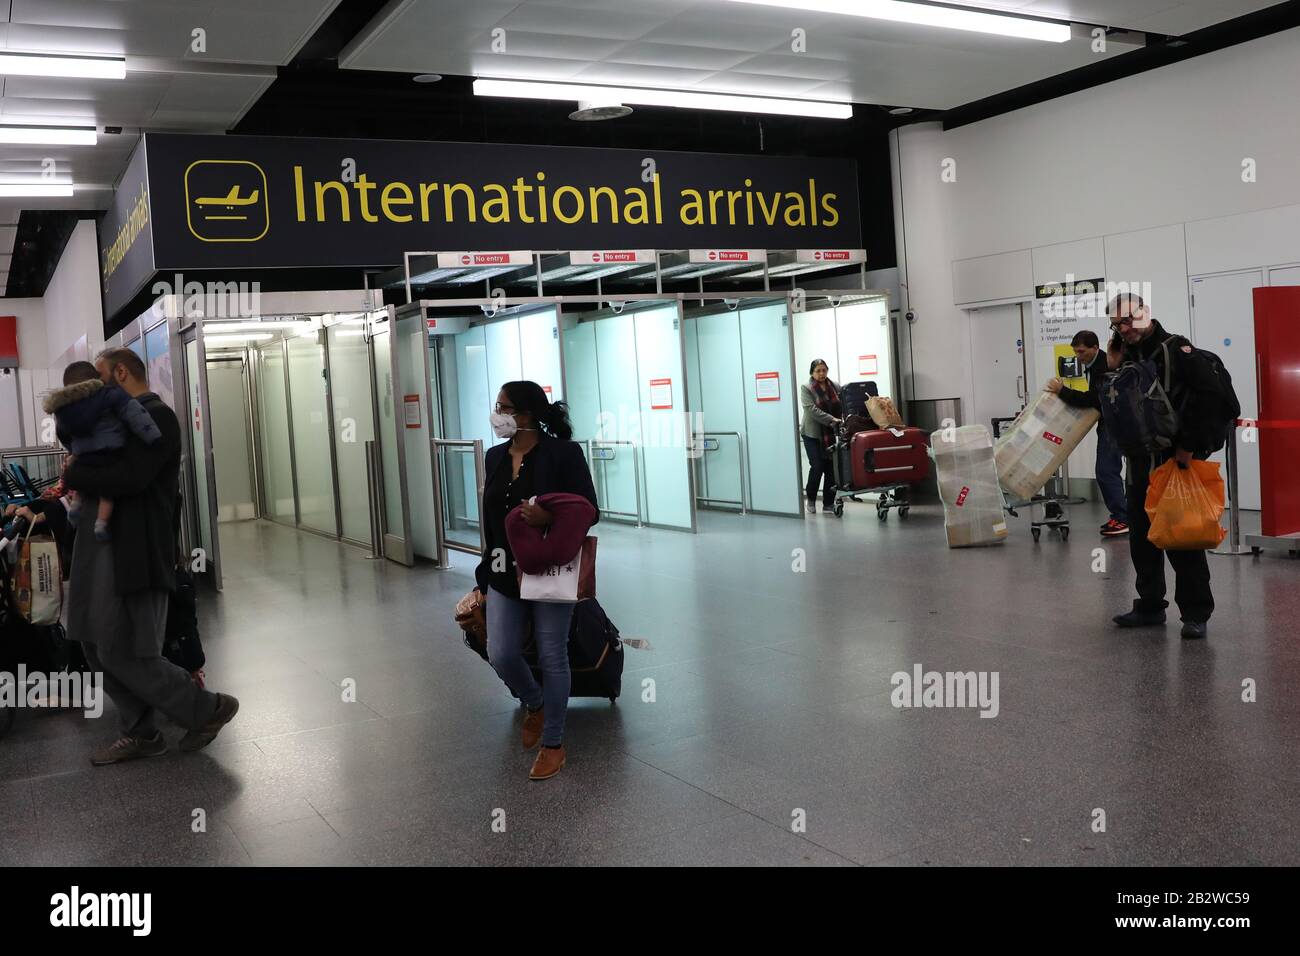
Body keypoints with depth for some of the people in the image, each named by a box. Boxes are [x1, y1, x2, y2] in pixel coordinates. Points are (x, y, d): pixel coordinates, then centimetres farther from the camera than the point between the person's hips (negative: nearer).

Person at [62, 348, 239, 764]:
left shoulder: (157, 416, -13)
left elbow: (129, 478, -24)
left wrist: (73, 475, -11)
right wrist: (79, 468, 3)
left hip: (133, 553, -10)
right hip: (100, 547, 10)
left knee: (124, 653, -6)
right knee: (98, 647, 13)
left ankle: (208, 709, 9)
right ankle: (140, 733, 24)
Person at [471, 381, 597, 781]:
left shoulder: (563, 453, -11)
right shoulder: (495, 457, 7)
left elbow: (590, 511, -10)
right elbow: (491, 520, 13)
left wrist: (548, 517, -29)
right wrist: (484, 576, 14)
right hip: (505, 575, 5)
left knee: (552, 658, 5)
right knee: (501, 655, 1)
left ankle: (553, 745, 20)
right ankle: (535, 705, 33)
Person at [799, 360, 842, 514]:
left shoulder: (835, 387, 7)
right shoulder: (806, 388, -4)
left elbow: (843, 406, 4)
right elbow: (812, 409, -16)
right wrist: (831, 420, -24)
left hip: (831, 434, 3)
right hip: (813, 434, -3)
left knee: (831, 468, 1)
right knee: (817, 466, -8)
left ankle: (828, 503, 11)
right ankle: (811, 499, 13)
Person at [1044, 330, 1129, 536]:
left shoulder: (1104, 367, -21)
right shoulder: (1092, 365, 11)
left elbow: (1092, 399, -25)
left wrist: (1062, 391, -20)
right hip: (1107, 421, 10)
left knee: (1106, 470, -12)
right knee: (1109, 470, 11)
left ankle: (1121, 518, -8)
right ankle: (1124, 516, 17)